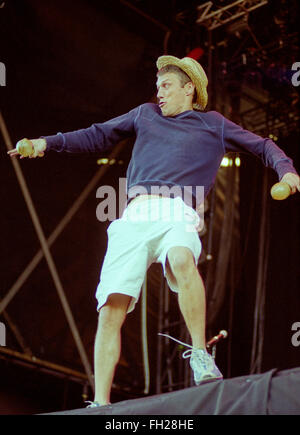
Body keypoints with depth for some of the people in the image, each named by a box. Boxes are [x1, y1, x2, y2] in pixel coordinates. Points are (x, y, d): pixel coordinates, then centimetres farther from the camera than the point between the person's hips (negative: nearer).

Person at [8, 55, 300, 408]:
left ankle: (201, 358, -32)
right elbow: (98, 136, 34)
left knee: (182, 260, -39)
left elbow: (262, 146, 22)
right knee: (111, 310, -11)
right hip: (135, 216, 3)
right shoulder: (146, 114, 30)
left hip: (178, 214, -3)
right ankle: (100, 404, -9)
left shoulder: (214, 124, 23)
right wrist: (49, 143, 24)